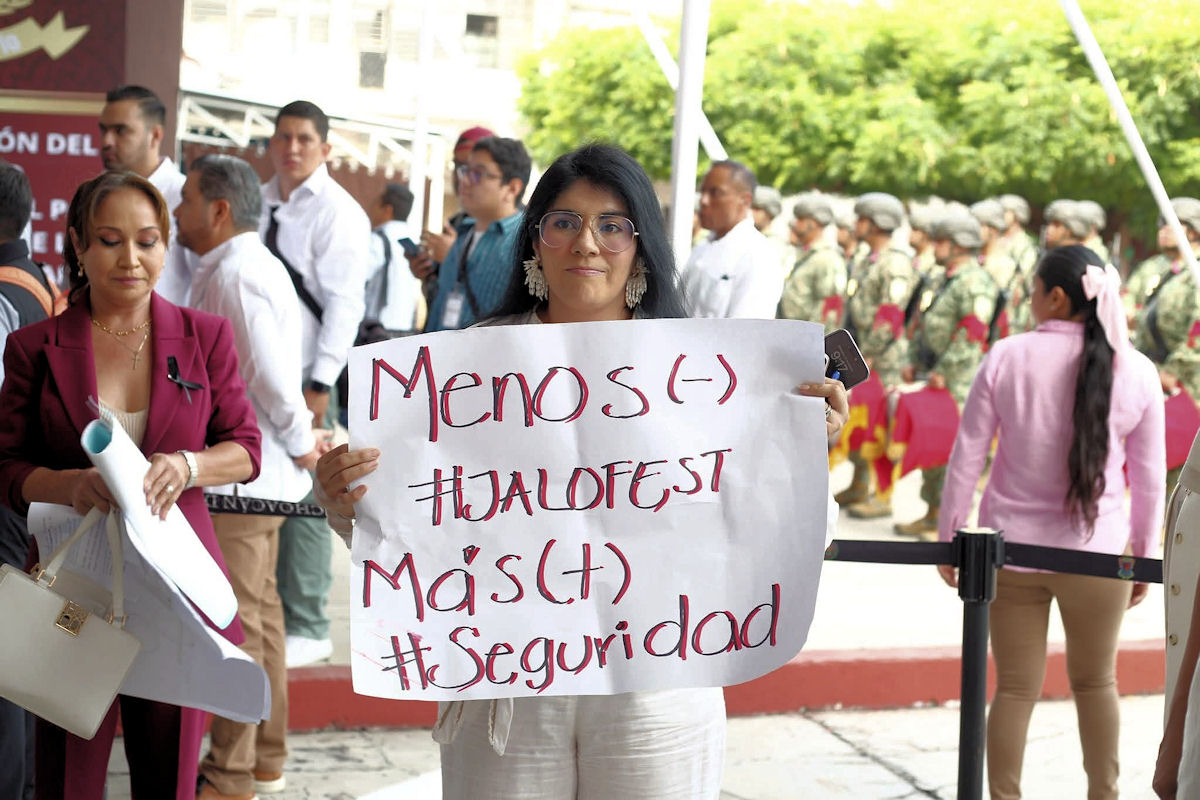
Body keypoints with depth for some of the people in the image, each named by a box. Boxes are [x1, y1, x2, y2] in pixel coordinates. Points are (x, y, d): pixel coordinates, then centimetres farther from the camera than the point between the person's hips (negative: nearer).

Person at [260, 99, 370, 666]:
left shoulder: (338, 212, -6)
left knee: (301, 502, -4)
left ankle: (307, 630, 3)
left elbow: (344, 304, -11)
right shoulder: (259, 204, 14)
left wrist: (319, 384, -15)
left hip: (303, 375, -6)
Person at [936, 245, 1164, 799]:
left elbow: (966, 457, -4)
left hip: (1010, 548, -1)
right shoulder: (1137, 371, -5)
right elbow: (1149, 476, 1)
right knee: (1095, 683, 19)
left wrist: (948, 537, 7)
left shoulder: (1007, 357, -8)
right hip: (1096, 553, 1)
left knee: (1016, 688, 9)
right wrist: (1143, 553, 13)